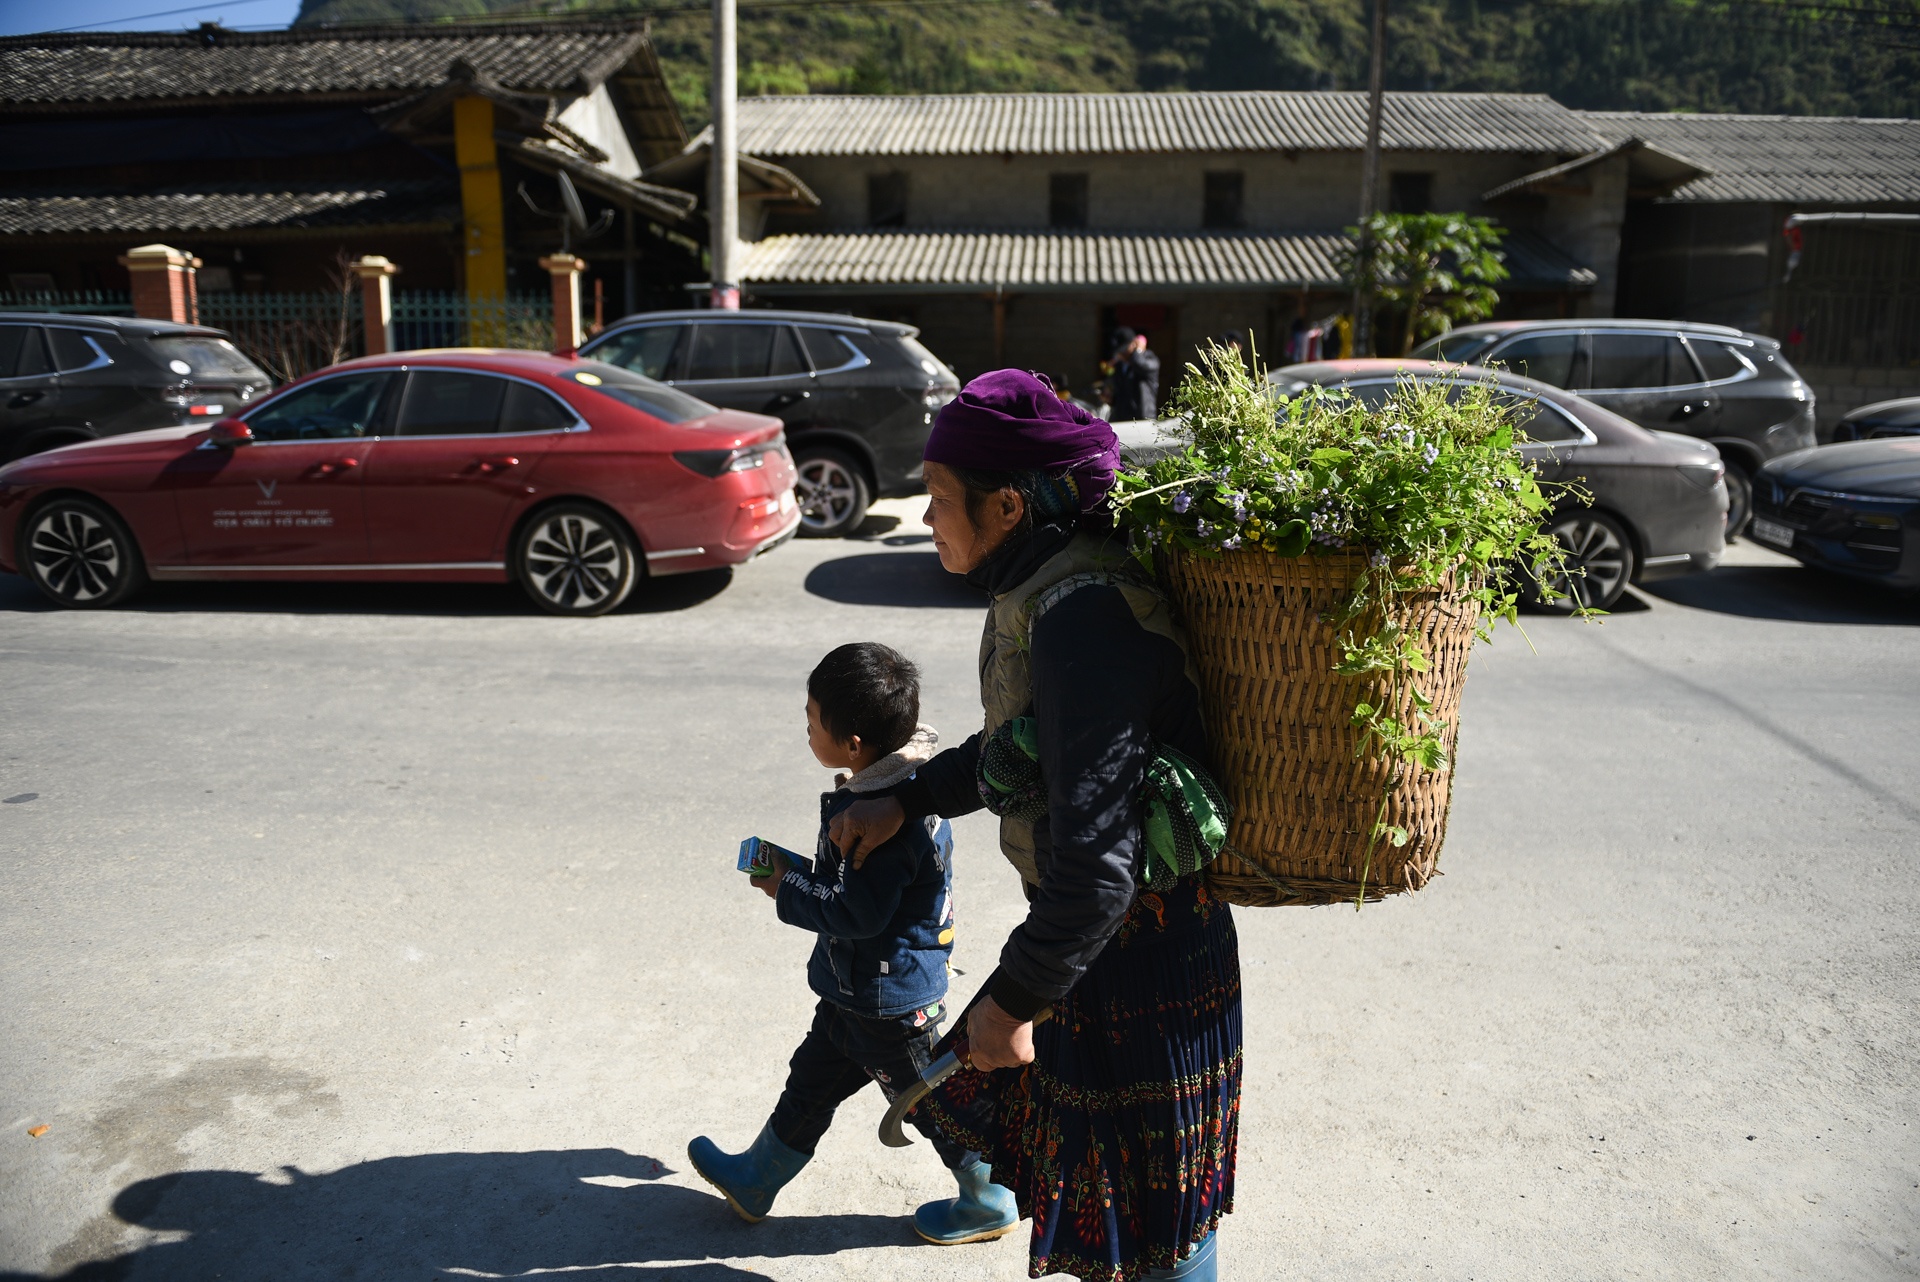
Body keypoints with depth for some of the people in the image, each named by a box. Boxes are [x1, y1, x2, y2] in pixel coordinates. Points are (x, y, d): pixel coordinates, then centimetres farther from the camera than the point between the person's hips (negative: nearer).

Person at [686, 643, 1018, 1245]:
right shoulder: (901, 784, -2)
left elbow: (856, 913, -30)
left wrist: (786, 886, -18)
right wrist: (796, 875, 4)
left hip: (890, 1000, -10)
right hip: (858, 989, 10)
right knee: (811, 1081, 24)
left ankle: (989, 1203, 33)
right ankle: (756, 1179, 43)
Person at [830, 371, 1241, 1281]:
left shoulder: (1082, 617, -29)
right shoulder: (1041, 584, 2)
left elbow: (1095, 863, -31)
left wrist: (1013, 999, -20)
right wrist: (906, 803, 19)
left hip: (1139, 956, -9)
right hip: (1096, 928, 10)